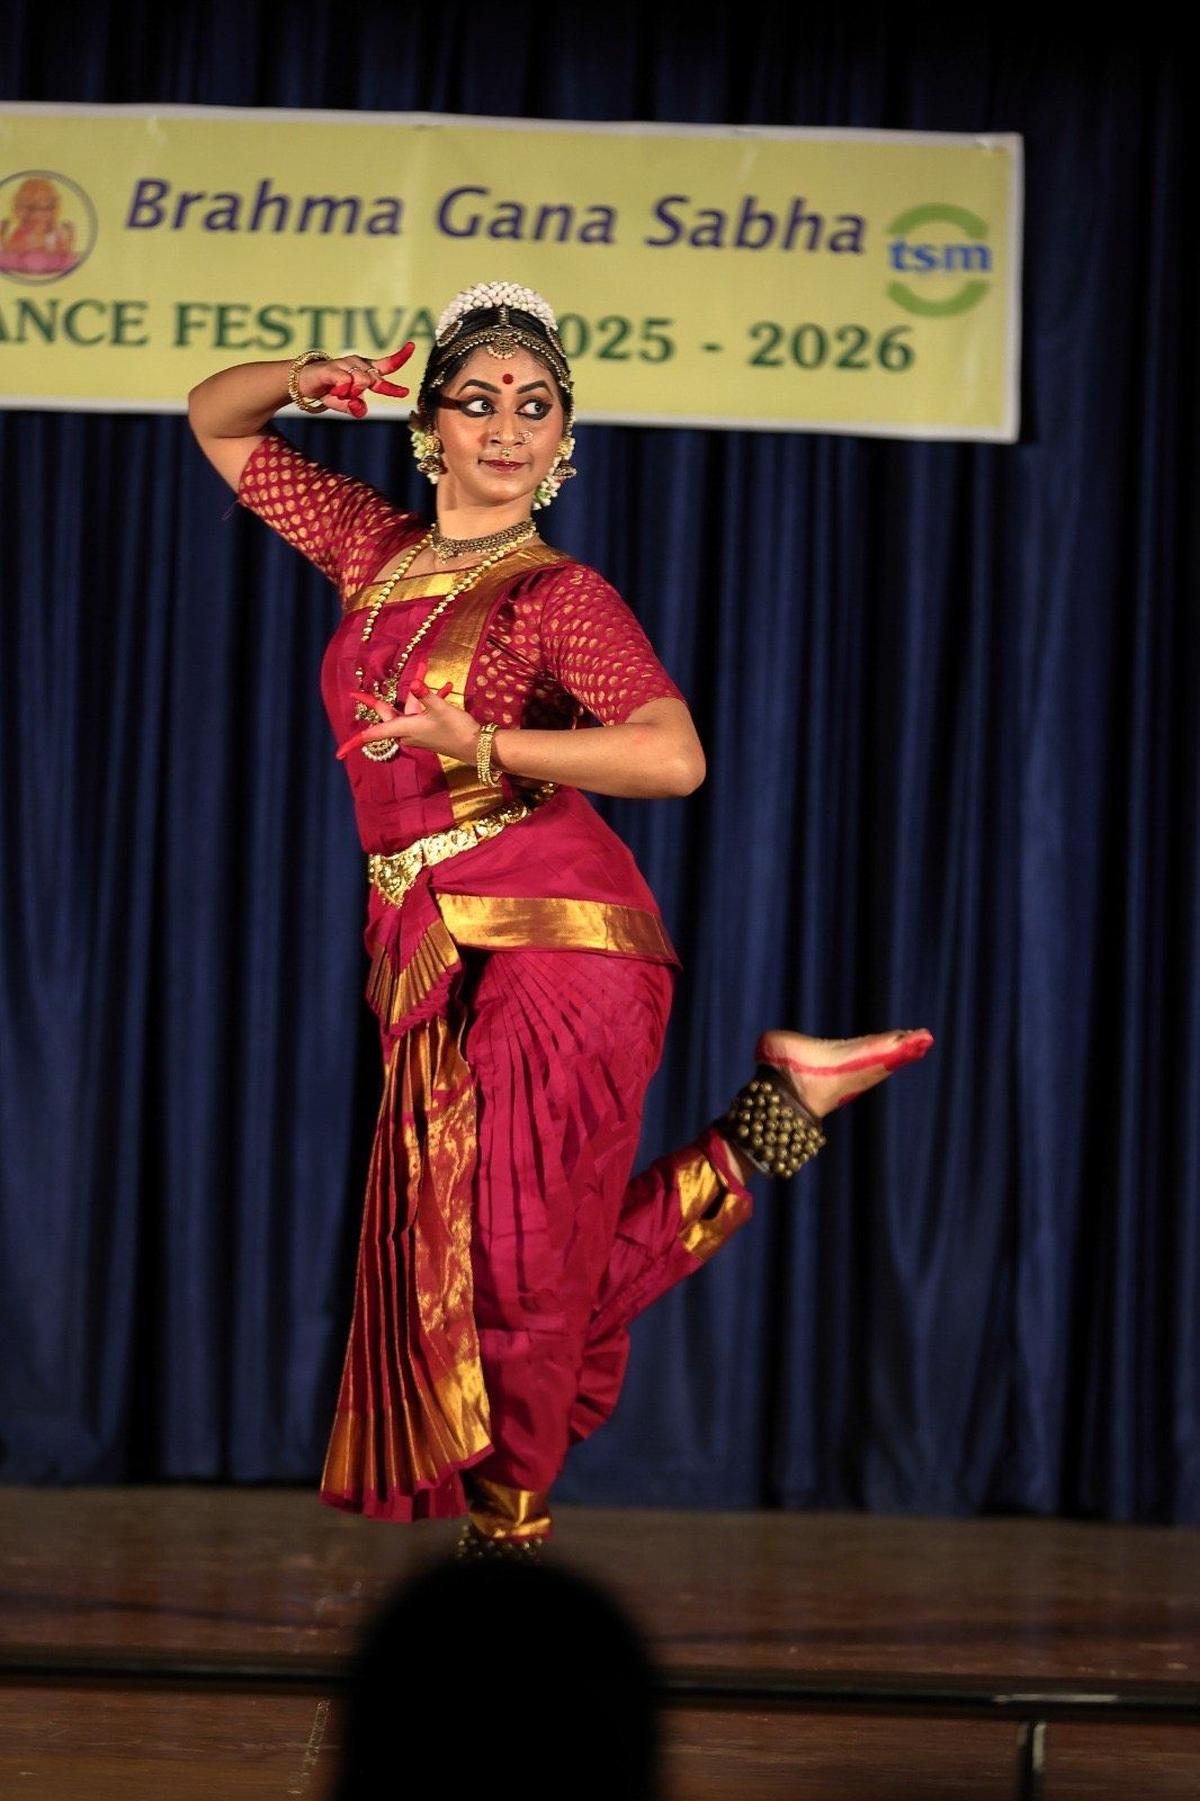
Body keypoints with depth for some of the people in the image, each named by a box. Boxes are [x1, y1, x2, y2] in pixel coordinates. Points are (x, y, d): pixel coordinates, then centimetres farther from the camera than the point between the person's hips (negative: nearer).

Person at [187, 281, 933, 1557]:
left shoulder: (560, 594, -4)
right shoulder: (374, 546, 14)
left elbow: (673, 758, -20)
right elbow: (215, 419, 25)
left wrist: (479, 745, -17)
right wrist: (310, 381, 4)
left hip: (552, 938, -7)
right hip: (431, 962, 7)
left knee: (520, 1263, -5)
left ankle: (505, 1523, 15)